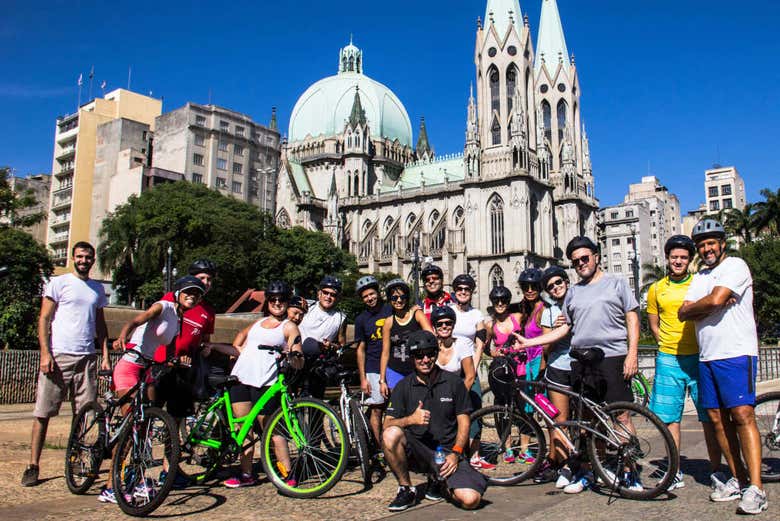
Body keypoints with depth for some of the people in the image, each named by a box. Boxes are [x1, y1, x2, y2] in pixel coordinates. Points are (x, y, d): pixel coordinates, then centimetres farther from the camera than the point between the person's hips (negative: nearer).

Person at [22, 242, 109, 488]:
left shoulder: (98, 289, 15)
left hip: (87, 357, 4)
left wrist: (105, 355, 11)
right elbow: (44, 319, -1)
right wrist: (45, 353, -11)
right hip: (58, 356, -3)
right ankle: (33, 466, 6)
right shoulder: (59, 283, 3)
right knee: (42, 413, -1)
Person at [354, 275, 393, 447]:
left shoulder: (391, 310, 5)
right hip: (374, 369, 0)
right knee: (376, 409, -2)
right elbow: (361, 349, 7)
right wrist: (363, 378, 1)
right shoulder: (361, 319, 6)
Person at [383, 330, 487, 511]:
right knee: (391, 434, -32)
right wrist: (410, 419, -25)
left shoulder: (454, 382, 1)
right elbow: (387, 425, -5)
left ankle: (436, 479, 12)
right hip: (416, 451, 0)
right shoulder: (404, 386, 1)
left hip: (447, 451, 0)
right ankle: (406, 489, -8)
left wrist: (455, 453, -11)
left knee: (471, 499, -23)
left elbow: (463, 422, 3)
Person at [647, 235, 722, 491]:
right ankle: (675, 473, 11)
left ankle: (715, 470, 14)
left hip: (700, 357, -1)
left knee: (709, 416, 1)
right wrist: (671, 346, 4)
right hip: (669, 360, 1)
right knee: (670, 417, 2)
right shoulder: (656, 289, 9)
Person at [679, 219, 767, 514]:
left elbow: (715, 299, -18)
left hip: (736, 353, -7)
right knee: (717, 418, 6)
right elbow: (683, 313, 9)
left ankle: (756, 488, -13)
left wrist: (694, 307, 2)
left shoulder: (735, 266, -2)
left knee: (742, 415, -14)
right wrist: (711, 306, -8)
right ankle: (738, 480, 15)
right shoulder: (700, 277, 20)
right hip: (707, 356, 8)